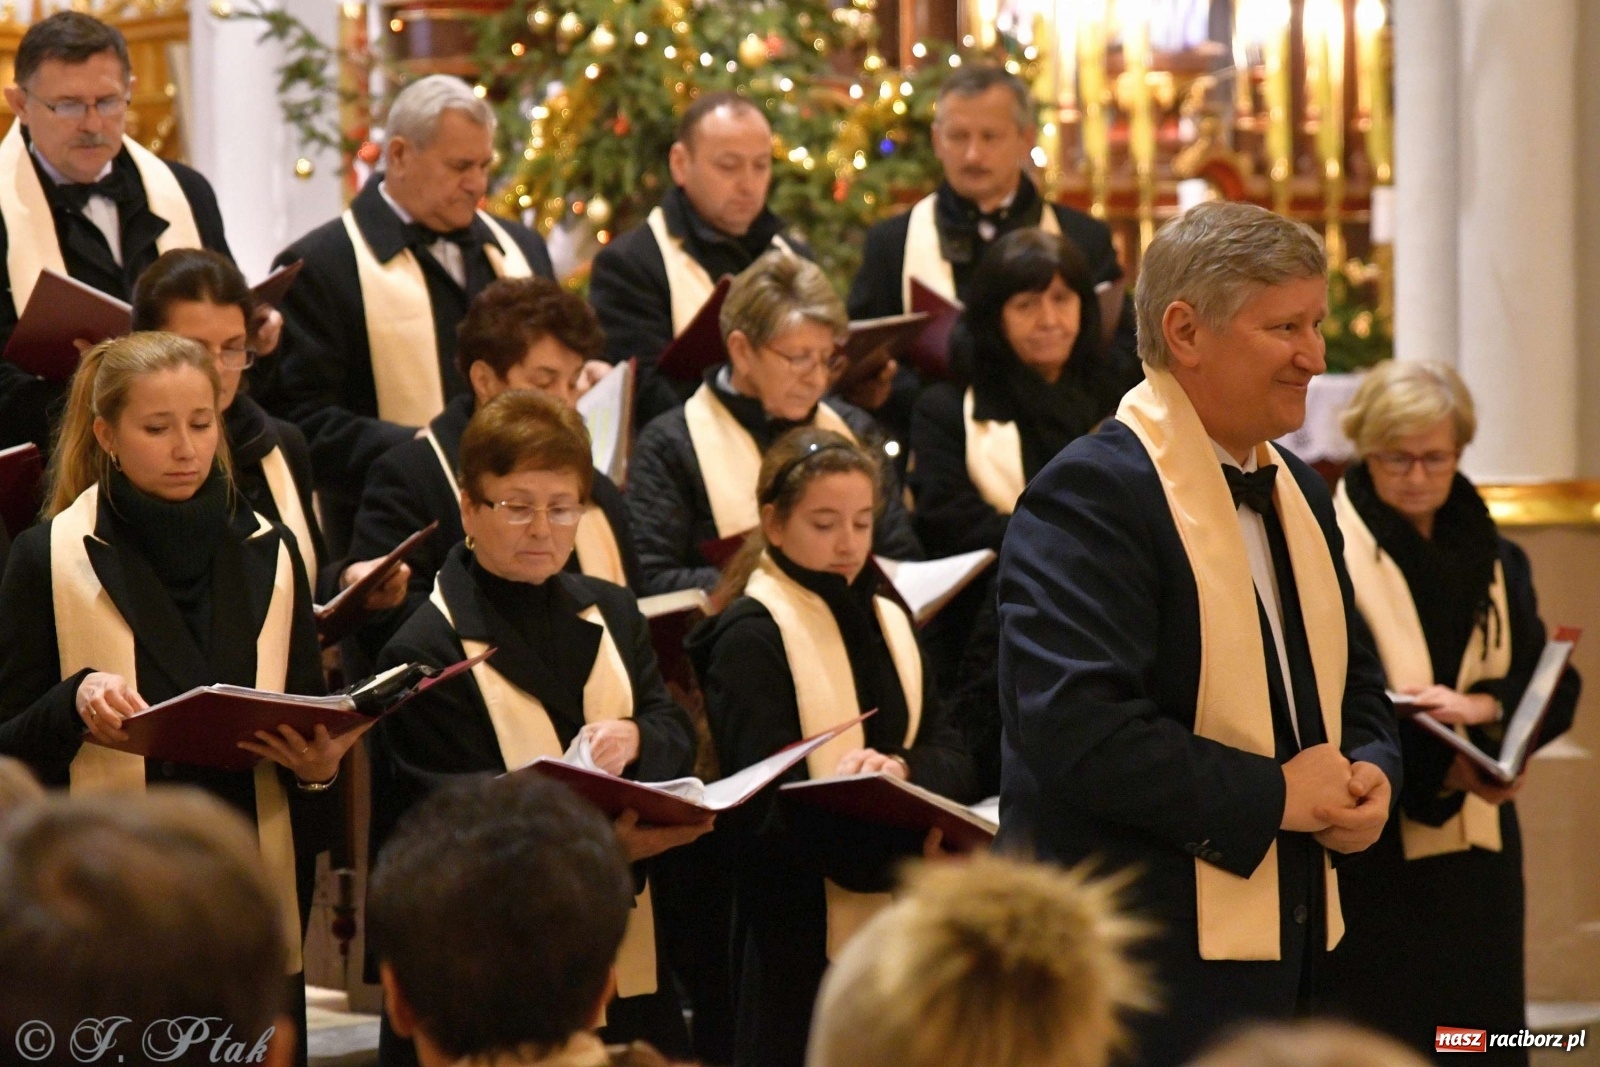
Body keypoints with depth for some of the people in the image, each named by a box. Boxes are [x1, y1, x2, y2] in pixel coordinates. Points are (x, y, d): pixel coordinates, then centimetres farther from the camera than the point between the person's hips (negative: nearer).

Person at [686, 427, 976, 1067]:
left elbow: (954, 761, 6)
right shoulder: (750, 637, -6)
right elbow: (762, 803, -15)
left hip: (900, 916, 6)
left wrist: (902, 770, -16)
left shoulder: (886, 624, 16)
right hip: (803, 935, -6)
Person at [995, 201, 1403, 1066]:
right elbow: (1073, 723, -25)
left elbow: (1355, 687, 25)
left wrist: (1367, 776, 1)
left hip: (1286, 953, 9)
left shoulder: (1296, 494, 16)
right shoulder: (1090, 494, -14)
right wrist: (1270, 795, -18)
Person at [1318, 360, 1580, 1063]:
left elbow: (1556, 689, 7)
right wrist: (1439, 767, -22)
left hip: (1475, 853, 6)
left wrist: (1479, 706, -14)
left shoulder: (1495, 562, 13)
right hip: (1370, 854, -6)